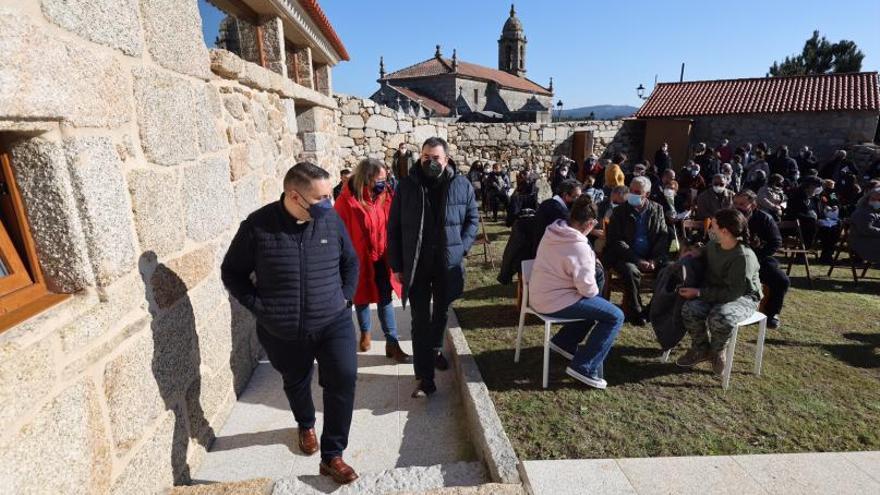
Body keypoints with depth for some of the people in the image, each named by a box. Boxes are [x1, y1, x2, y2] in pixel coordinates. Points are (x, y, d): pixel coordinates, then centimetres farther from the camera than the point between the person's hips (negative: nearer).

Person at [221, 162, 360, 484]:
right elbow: (231, 272, -2)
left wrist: (344, 297, -2)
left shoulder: (331, 220, -8)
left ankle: (332, 456, 8)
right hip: (283, 332, 0)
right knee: (295, 384, 21)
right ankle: (306, 425, 54)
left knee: (343, 379, -12)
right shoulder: (257, 226, -14)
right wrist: (258, 307, -9)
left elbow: (350, 262, 7)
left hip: (333, 322, 0)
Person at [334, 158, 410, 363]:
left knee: (385, 299, 6)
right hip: (359, 260, -2)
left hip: (382, 259, 3)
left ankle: (392, 343, 15)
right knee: (362, 299, 17)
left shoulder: (387, 196, -5)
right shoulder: (347, 201, -18)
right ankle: (365, 333, 42)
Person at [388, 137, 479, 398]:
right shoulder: (407, 186, -4)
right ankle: (425, 377, 9)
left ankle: (435, 349, 47)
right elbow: (394, 227, -1)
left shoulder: (462, 185, -2)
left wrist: (461, 247, -8)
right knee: (420, 320, 0)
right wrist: (397, 265, -4)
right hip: (416, 265, -1)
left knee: (441, 312, 20)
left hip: (448, 264, 2)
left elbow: (473, 218, 7)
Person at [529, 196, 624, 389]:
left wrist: (589, 259, 11)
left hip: (538, 296, 9)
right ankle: (583, 367, -5)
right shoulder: (579, 247, -24)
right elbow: (587, 287, -20)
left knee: (596, 303, 27)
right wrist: (595, 291, 2)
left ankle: (564, 342, 29)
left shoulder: (552, 232, 2)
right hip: (555, 302, -9)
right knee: (615, 316, -4)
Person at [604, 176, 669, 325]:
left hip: (650, 258, 3)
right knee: (631, 271, -33)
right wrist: (638, 261, -18)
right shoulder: (620, 212, 1)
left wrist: (655, 260, -11)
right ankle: (636, 313, -15)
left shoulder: (657, 209, 10)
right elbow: (616, 241, -7)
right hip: (626, 258, -3)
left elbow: (664, 237, 6)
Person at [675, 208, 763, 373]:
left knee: (720, 317, -38)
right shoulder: (713, 245, -2)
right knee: (690, 308, -24)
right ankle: (701, 350, 0)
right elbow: (705, 254, 26)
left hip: (743, 297, -6)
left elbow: (733, 293, -26)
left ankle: (717, 351, -3)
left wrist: (699, 293, -26)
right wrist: (694, 255, 2)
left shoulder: (744, 257, -25)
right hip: (716, 292, 7)